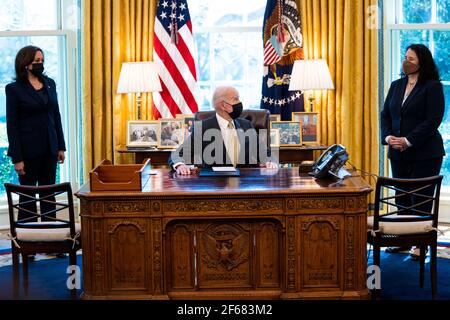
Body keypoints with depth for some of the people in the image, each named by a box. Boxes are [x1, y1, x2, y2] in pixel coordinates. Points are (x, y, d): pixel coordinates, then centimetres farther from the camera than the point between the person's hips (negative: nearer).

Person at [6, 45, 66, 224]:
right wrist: (17, 158, -12)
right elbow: (12, 125, -8)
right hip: (29, 149, -4)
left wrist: (61, 147, 8)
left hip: (50, 148, 5)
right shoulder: (14, 89, -7)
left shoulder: (49, 83, 7)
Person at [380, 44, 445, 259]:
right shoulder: (396, 86, 12)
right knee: (401, 197, 10)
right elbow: (385, 114, 12)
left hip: (425, 153, -6)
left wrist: (408, 141, -19)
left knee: (421, 199, -1)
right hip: (399, 153, 6)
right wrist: (388, 137, -7)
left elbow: (433, 120, -14)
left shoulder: (433, 87, -7)